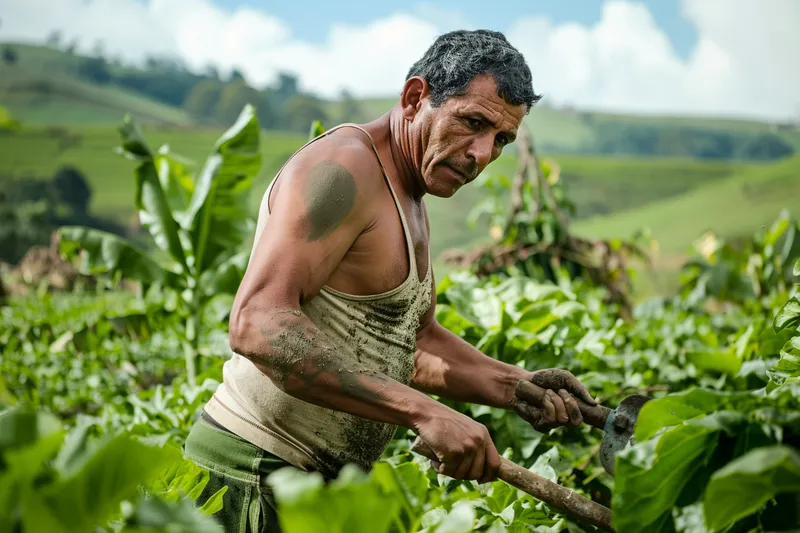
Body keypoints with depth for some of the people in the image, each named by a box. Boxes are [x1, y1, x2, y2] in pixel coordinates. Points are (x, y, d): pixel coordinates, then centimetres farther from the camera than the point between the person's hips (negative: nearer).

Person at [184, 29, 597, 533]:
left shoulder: (411, 203, 14)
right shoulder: (344, 166, -18)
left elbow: (416, 340, 22)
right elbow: (257, 325, -30)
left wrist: (513, 385, 5)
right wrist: (424, 411, -33)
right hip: (251, 480, -9)